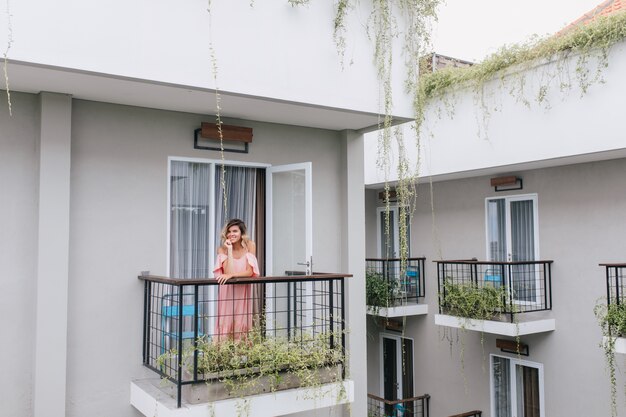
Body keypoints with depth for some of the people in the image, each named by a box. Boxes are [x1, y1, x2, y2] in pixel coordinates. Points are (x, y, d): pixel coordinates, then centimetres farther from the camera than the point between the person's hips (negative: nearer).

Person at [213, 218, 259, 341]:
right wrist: (230, 249, -17)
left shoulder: (250, 246, -6)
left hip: (244, 291, 0)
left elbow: (249, 272, -13)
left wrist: (231, 275, -26)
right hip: (227, 292, 0)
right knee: (226, 325, -5)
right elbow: (228, 272, -18)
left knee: (241, 325, 1)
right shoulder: (223, 249, -6)